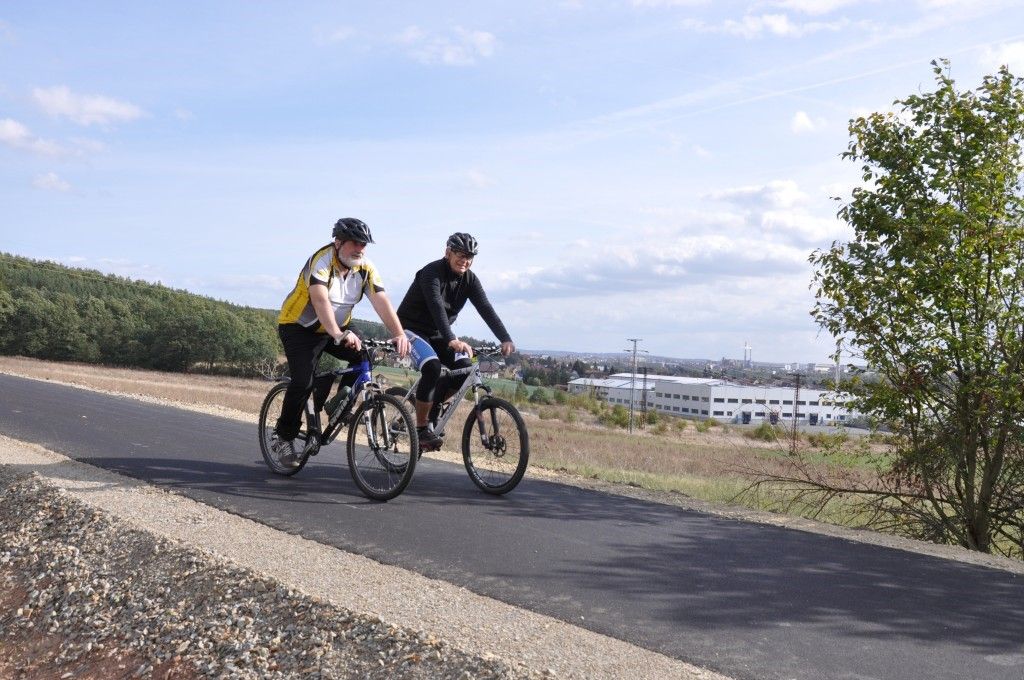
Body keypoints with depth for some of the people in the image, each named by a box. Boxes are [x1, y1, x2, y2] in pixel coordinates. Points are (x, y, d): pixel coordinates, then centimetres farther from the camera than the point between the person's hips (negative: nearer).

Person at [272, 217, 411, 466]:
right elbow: (321, 301, -43)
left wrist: (400, 335, -38)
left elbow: (382, 302, -22)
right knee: (303, 381, -22)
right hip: (299, 327, -6)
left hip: (337, 328, 6)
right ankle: (283, 437, -4)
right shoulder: (322, 260, -27)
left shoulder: (365, 268, -10)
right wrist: (339, 336, -58)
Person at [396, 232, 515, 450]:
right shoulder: (432, 273, -23)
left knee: (465, 366, -15)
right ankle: (421, 428, -18)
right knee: (432, 367, -30)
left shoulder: (469, 279, -4)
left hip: (437, 334, 7)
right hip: (412, 329, -6)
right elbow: (437, 307, -38)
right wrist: (452, 340, -53)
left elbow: (486, 309, -15)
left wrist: (506, 339, -30)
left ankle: (431, 404, 7)